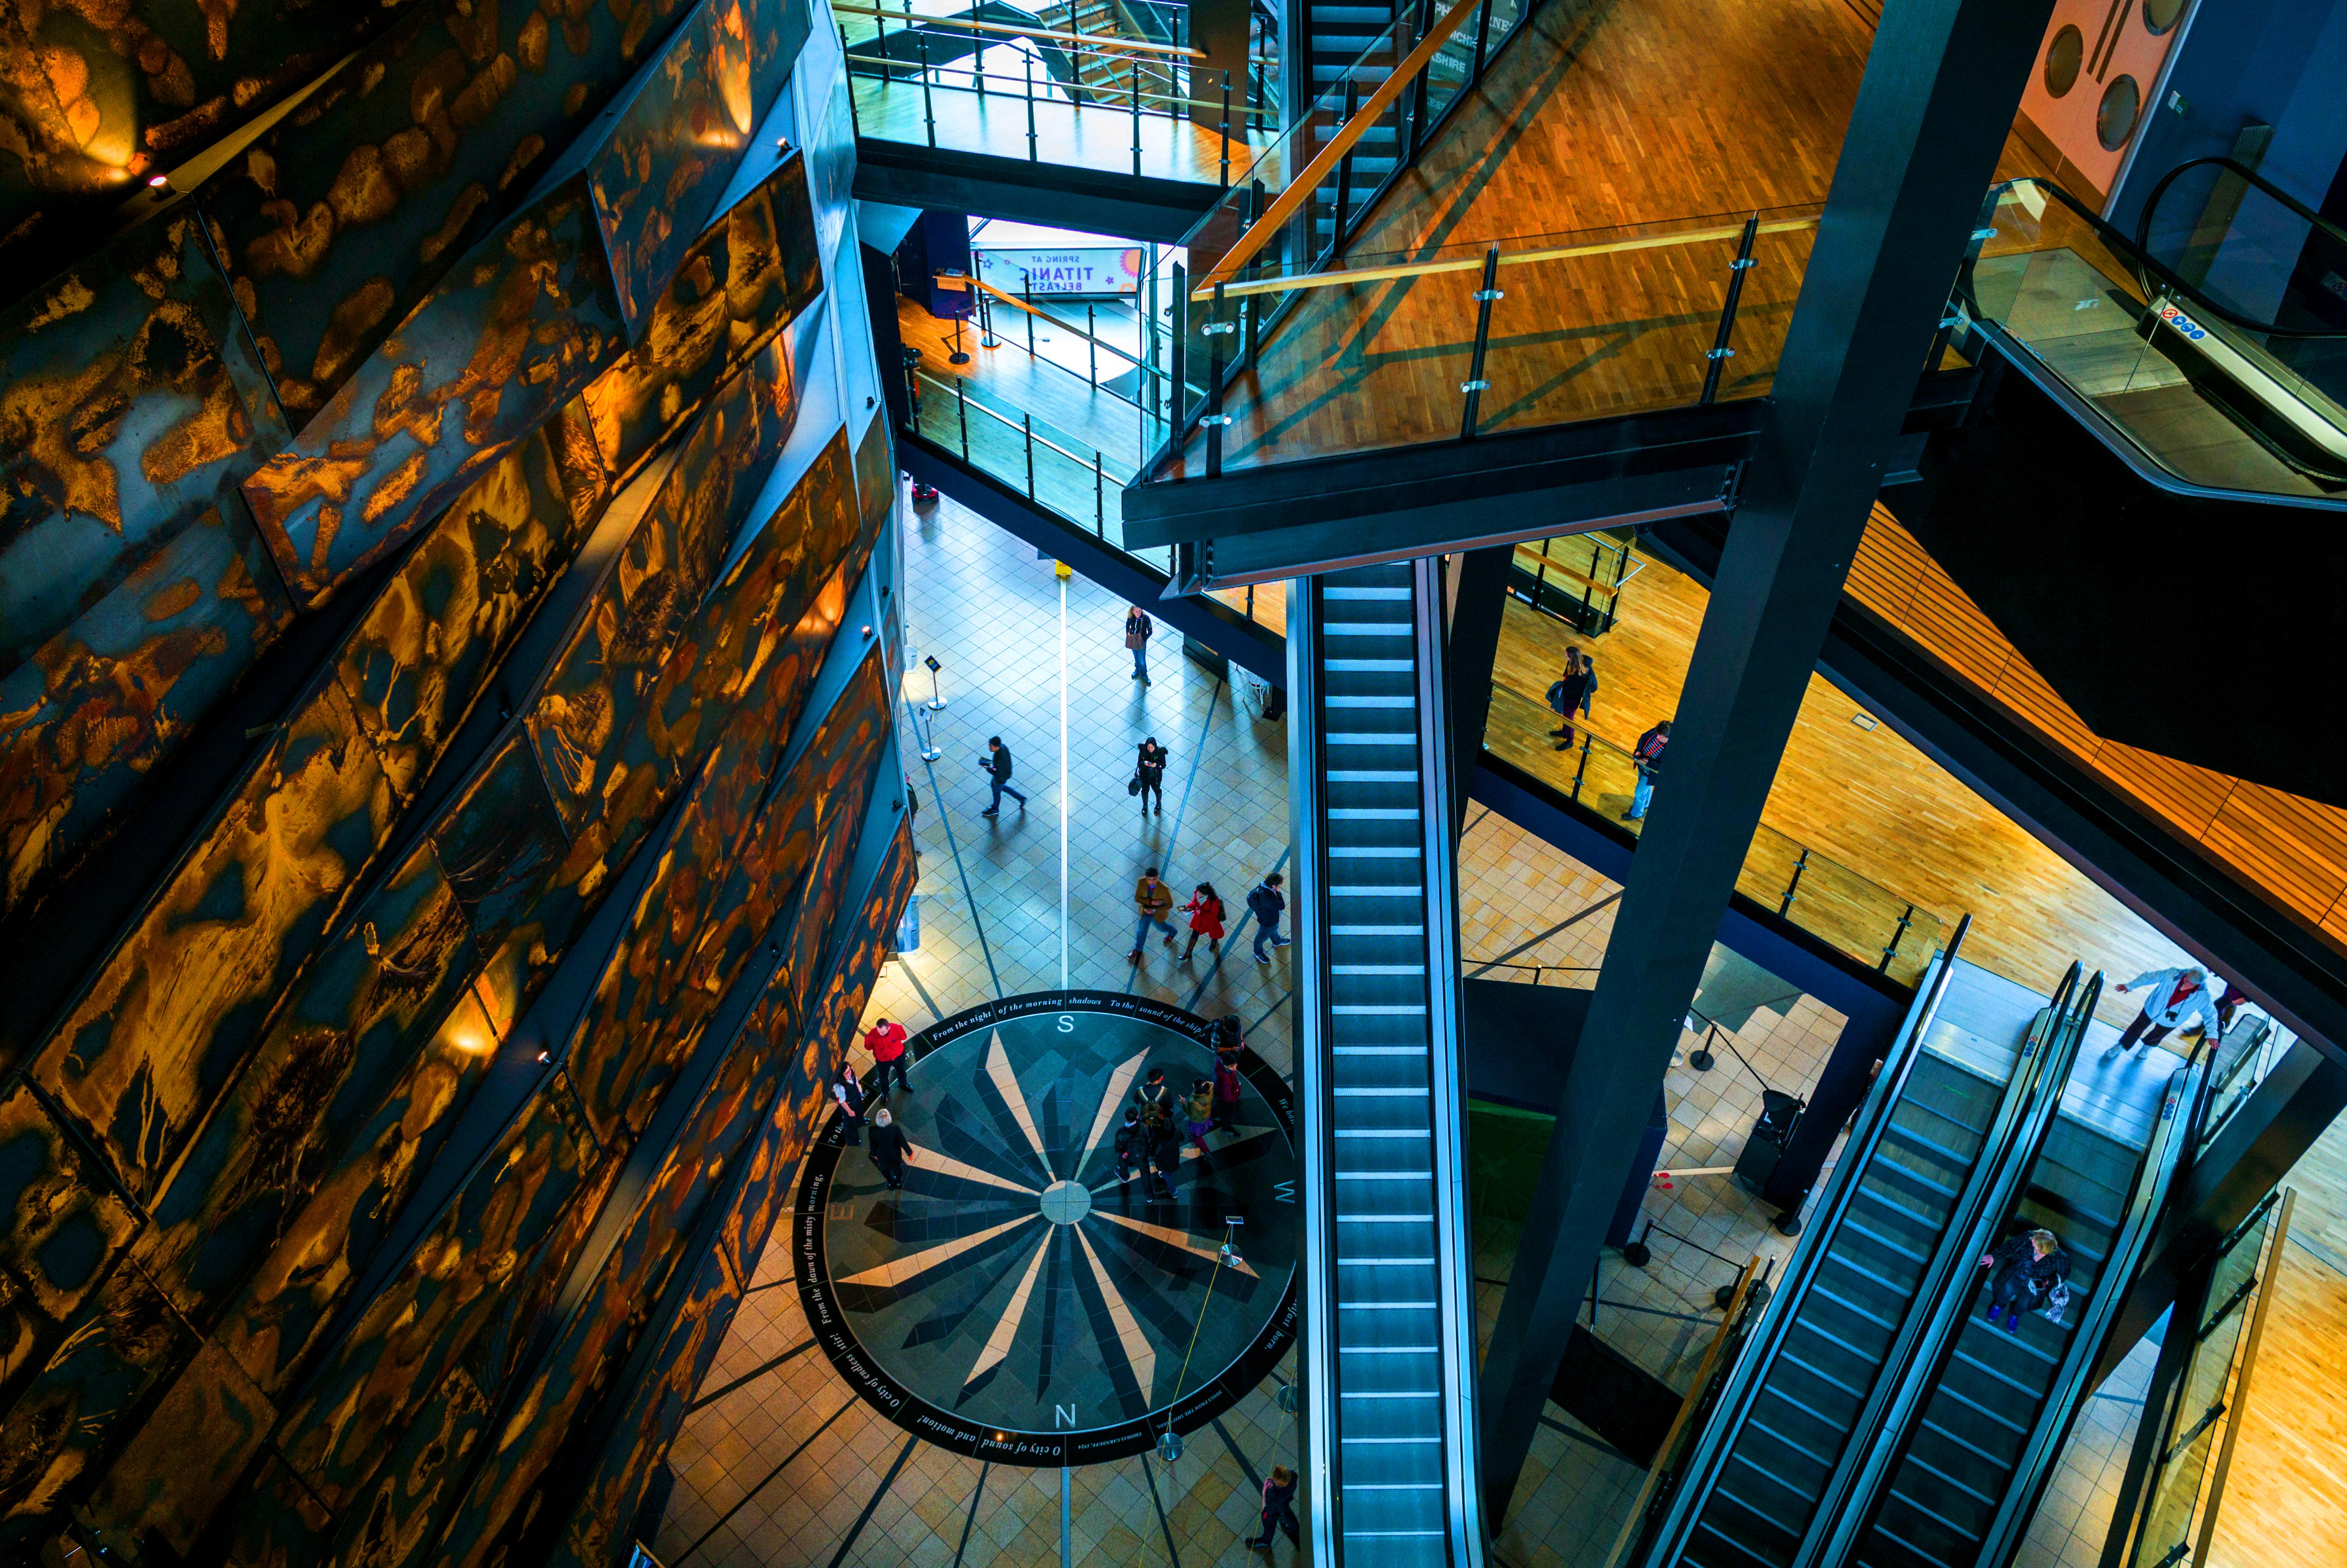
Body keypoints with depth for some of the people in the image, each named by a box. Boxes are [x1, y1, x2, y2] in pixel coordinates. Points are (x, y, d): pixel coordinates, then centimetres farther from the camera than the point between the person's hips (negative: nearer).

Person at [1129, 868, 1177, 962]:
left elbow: (1170, 905, -24)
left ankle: (1172, 932, 65)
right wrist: (1151, 902, -35)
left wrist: (1154, 910, -30)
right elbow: (1137, 898, -20)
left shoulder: (1164, 889, -38)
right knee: (1141, 932, 22)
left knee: (1161, 927, 29)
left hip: (1157, 915, -3)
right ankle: (1138, 949, 51)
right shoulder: (1141, 882, -29)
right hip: (1145, 912, 3)